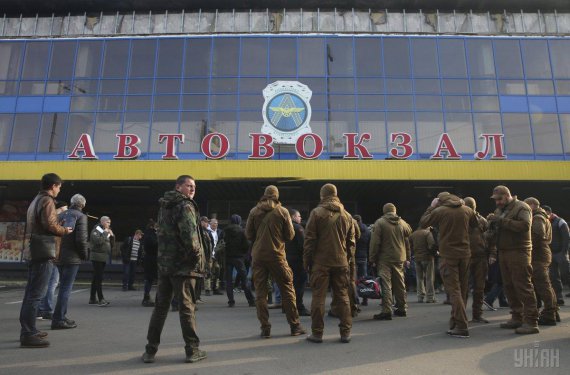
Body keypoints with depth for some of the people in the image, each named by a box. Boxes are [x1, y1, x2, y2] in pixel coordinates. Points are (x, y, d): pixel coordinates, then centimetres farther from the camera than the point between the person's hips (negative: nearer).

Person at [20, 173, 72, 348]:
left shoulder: (36, 200, 20)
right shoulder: (47, 201, -10)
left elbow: (40, 223, 16)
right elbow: (50, 224, -20)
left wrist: (57, 214, 12)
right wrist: (64, 230, -4)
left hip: (34, 251, 10)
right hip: (44, 251, -10)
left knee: (31, 291, 15)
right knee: (36, 293, -9)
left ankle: (27, 330, 23)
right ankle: (28, 334, -8)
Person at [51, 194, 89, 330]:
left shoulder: (61, 215, 11)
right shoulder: (81, 216, -10)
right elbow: (81, 238, -18)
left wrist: (59, 251, 16)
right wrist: (84, 255, -6)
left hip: (60, 256, 7)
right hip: (72, 257, -7)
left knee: (64, 286, 18)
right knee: (66, 288, -3)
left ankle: (62, 316, 25)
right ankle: (58, 319, -3)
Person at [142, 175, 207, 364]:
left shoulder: (164, 206, 16)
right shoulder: (185, 206, -11)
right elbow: (189, 235, -22)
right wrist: (197, 256, -10)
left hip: (164, 263, 8)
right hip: (183, 265, -7)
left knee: (160, 307, 12)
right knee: (186, 307, 0)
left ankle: (150, 350, 17)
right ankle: (192, 350, 8)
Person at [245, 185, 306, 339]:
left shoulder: (254, 211, 1)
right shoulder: (282, 211, -2)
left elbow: (248, 234, 4)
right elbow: (290, 235, 0)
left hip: (258, 256, 2)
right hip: (276, 255, -1)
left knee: (260, 292, 8)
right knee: (287, 290, 9)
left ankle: (265, 328, 7)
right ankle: (295, 325, 13)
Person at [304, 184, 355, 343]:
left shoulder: (317, 213, -5)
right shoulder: (347, 215, 8)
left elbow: (309, 240, -7)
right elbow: (351, 241, 11)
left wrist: (306, 260, 1)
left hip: (321, 262, -3)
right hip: (341, 262, 4)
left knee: (318, 297, 4)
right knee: (342, 297, 11)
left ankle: (317, 333, 9)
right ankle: (345, 332, 14)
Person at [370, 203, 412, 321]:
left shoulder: (380, 223, -6)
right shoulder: (403, 223, 8)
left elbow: (375, 243, -9)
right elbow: (408, 243, 11)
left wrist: (373, 259, -3)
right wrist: (407, 258, 18)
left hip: (384, 259, -5)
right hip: (400, 259, 5)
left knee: (386, 284, -5)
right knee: (400, 284, 15)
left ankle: (386, 311, -9)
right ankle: (402, 308, 25)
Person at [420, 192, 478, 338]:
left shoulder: (439, 211, -9)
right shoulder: (467, 210, 4)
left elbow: (423, 223, 3)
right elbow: (475, 224, 24)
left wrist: (431, 206, 10)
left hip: (448, 255, -5)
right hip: (465, 254, 5)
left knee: (454, 290, -4)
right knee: (462, 290, 13)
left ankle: (462, 327, -9)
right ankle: (455, 323, 22)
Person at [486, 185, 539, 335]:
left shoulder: (521, 207, -4)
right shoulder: (499, 210, 19)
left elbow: (525, 226, -21)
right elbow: (494, 230, 19)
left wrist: (502, 221, -22)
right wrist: (492, 223, -3)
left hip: (518, 252, -8)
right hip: (503, 252, 8)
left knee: (523, 285, -8)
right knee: (509, 286, 9)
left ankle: (531, 321, -4)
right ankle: (517, 317, 19)